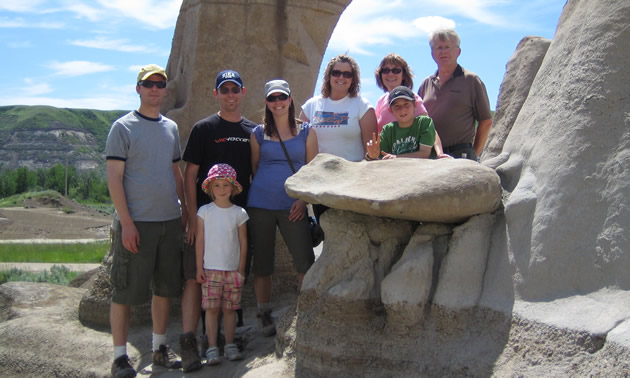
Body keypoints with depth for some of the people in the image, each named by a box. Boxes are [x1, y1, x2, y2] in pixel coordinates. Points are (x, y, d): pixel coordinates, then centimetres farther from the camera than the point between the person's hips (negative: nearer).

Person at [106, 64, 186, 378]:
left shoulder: (171, 127, 14)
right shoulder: (123, 127, -4)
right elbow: (114, 178, -9)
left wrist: (184, 211, 12)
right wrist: (126, 222, -15)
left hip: (170, 221, 6)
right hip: (136, 222, -6)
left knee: (165, 287, 12)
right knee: (125, 291, -1)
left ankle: (159, 347, 25)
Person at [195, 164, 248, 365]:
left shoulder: (239, 213, 3)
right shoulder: (204, 211, 1)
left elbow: (243, 242, 6)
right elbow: (199, 240, 2)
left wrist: (241, 269, 4)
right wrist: (199, 267, -2)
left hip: (233, 270, 1)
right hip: (210, 269, -1)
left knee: (230, 309, 6)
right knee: (211, 309, -1)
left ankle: (230, 345, 15)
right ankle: (212, 348, 5)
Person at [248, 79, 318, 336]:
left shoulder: (306, 132, 6)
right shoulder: (258, 133, 7)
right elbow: (254, 168, 13)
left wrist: (303, 199, -6)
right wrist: (264, 189, 3)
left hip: (292, 206, -1)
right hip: (260, 206, 1)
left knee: (305, 260, -8)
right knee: (262, 262, 7)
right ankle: (264, 315, 21)